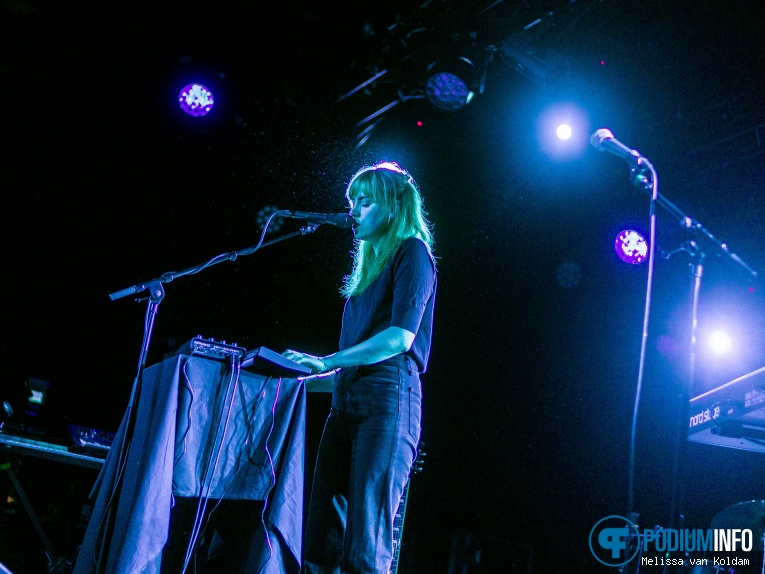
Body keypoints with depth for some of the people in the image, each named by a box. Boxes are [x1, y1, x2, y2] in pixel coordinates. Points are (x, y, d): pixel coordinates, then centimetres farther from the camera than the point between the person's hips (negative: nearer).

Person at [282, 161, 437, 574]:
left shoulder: (411, 251, 4)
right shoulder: (370, 264, 27)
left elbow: (401, 336, -12)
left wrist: (327, 362, -12)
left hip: (388, 397, -8)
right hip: (348, 400, 8)